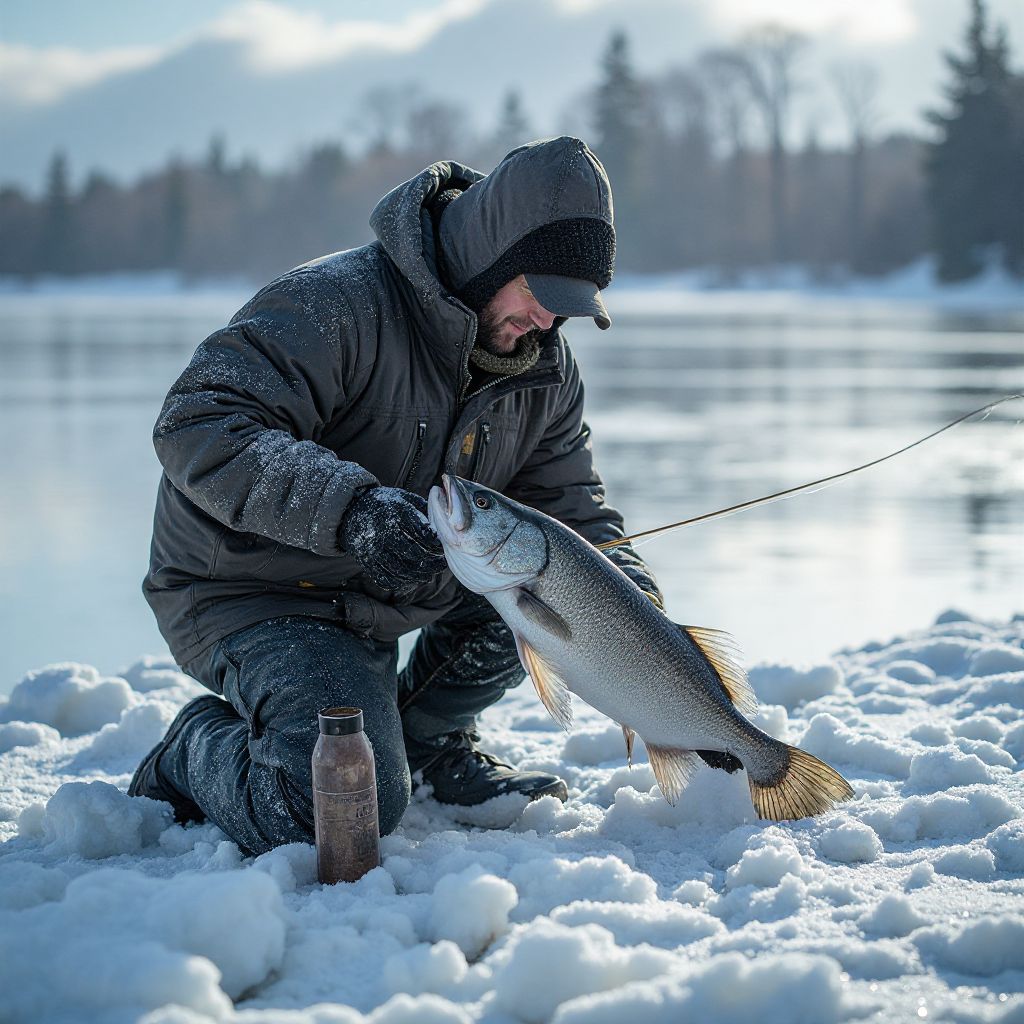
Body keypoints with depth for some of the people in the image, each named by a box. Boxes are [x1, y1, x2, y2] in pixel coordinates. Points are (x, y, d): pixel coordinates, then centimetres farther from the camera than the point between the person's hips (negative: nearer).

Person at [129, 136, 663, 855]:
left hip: (390, 596, 8)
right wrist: (349, 505, -47)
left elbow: (574, 510, 6)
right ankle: (195, 754, 5)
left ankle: (430, 737, 10)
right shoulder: (338, 304, -25)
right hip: (253, 596, -8)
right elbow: (197, 428, -34)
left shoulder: (546, 369, -1)